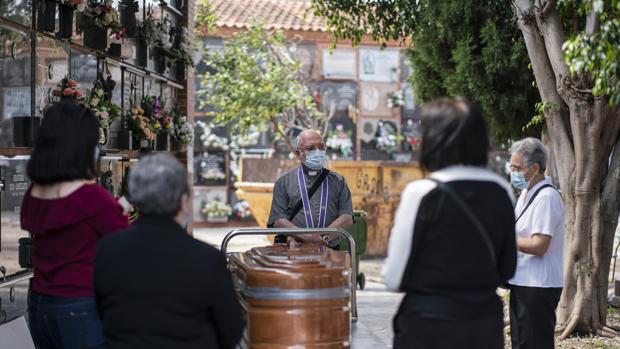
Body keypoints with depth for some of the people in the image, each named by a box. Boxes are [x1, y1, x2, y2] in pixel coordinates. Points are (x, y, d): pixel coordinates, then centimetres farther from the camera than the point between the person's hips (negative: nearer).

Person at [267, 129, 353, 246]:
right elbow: (278, 220, 4)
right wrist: (305, 236, -11)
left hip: (329, 250, 1)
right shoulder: (284, 182, 14)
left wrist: (325, 237, -8)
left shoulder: (338, 181, 19)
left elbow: (347, 218, 9)